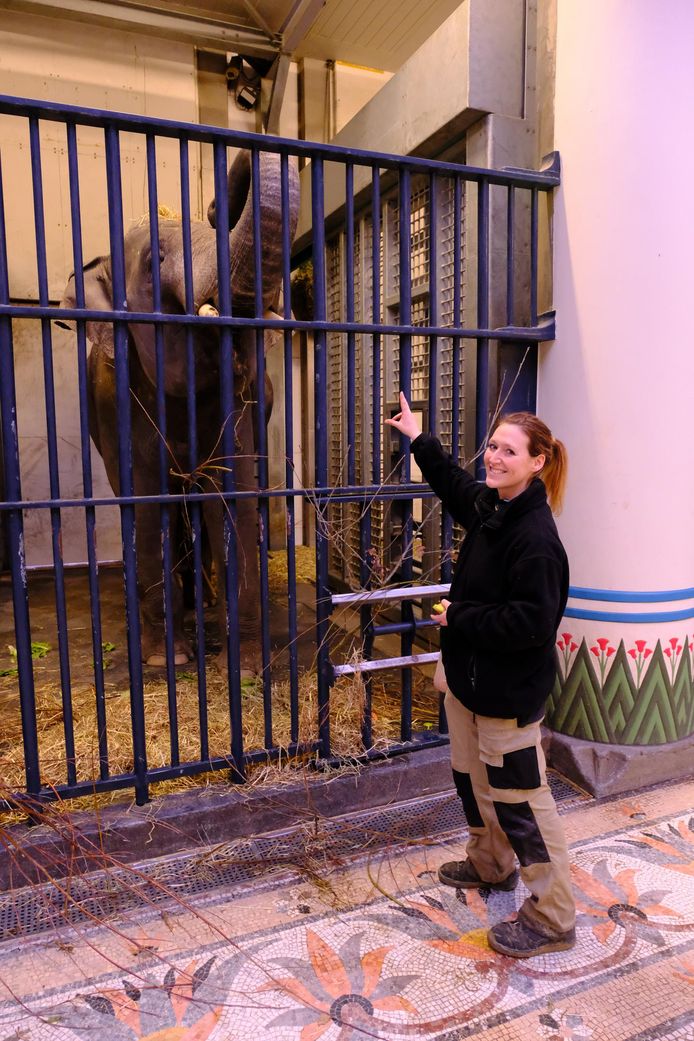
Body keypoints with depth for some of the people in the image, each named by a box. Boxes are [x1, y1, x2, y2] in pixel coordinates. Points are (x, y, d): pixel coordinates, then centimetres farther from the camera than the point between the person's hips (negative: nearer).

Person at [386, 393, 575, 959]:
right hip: (469, 677, 10)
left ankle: (552, 918, 23)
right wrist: (418, 437, 32)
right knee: (473, 778, 25)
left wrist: (460, 618, -19)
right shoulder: (488, 506, 3)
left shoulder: (536, 536, -25)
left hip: (508, 691, -10)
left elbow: (532, 621, -28)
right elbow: (455, 482, 26)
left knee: (519, 799, 3)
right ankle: (491, 865, 48)